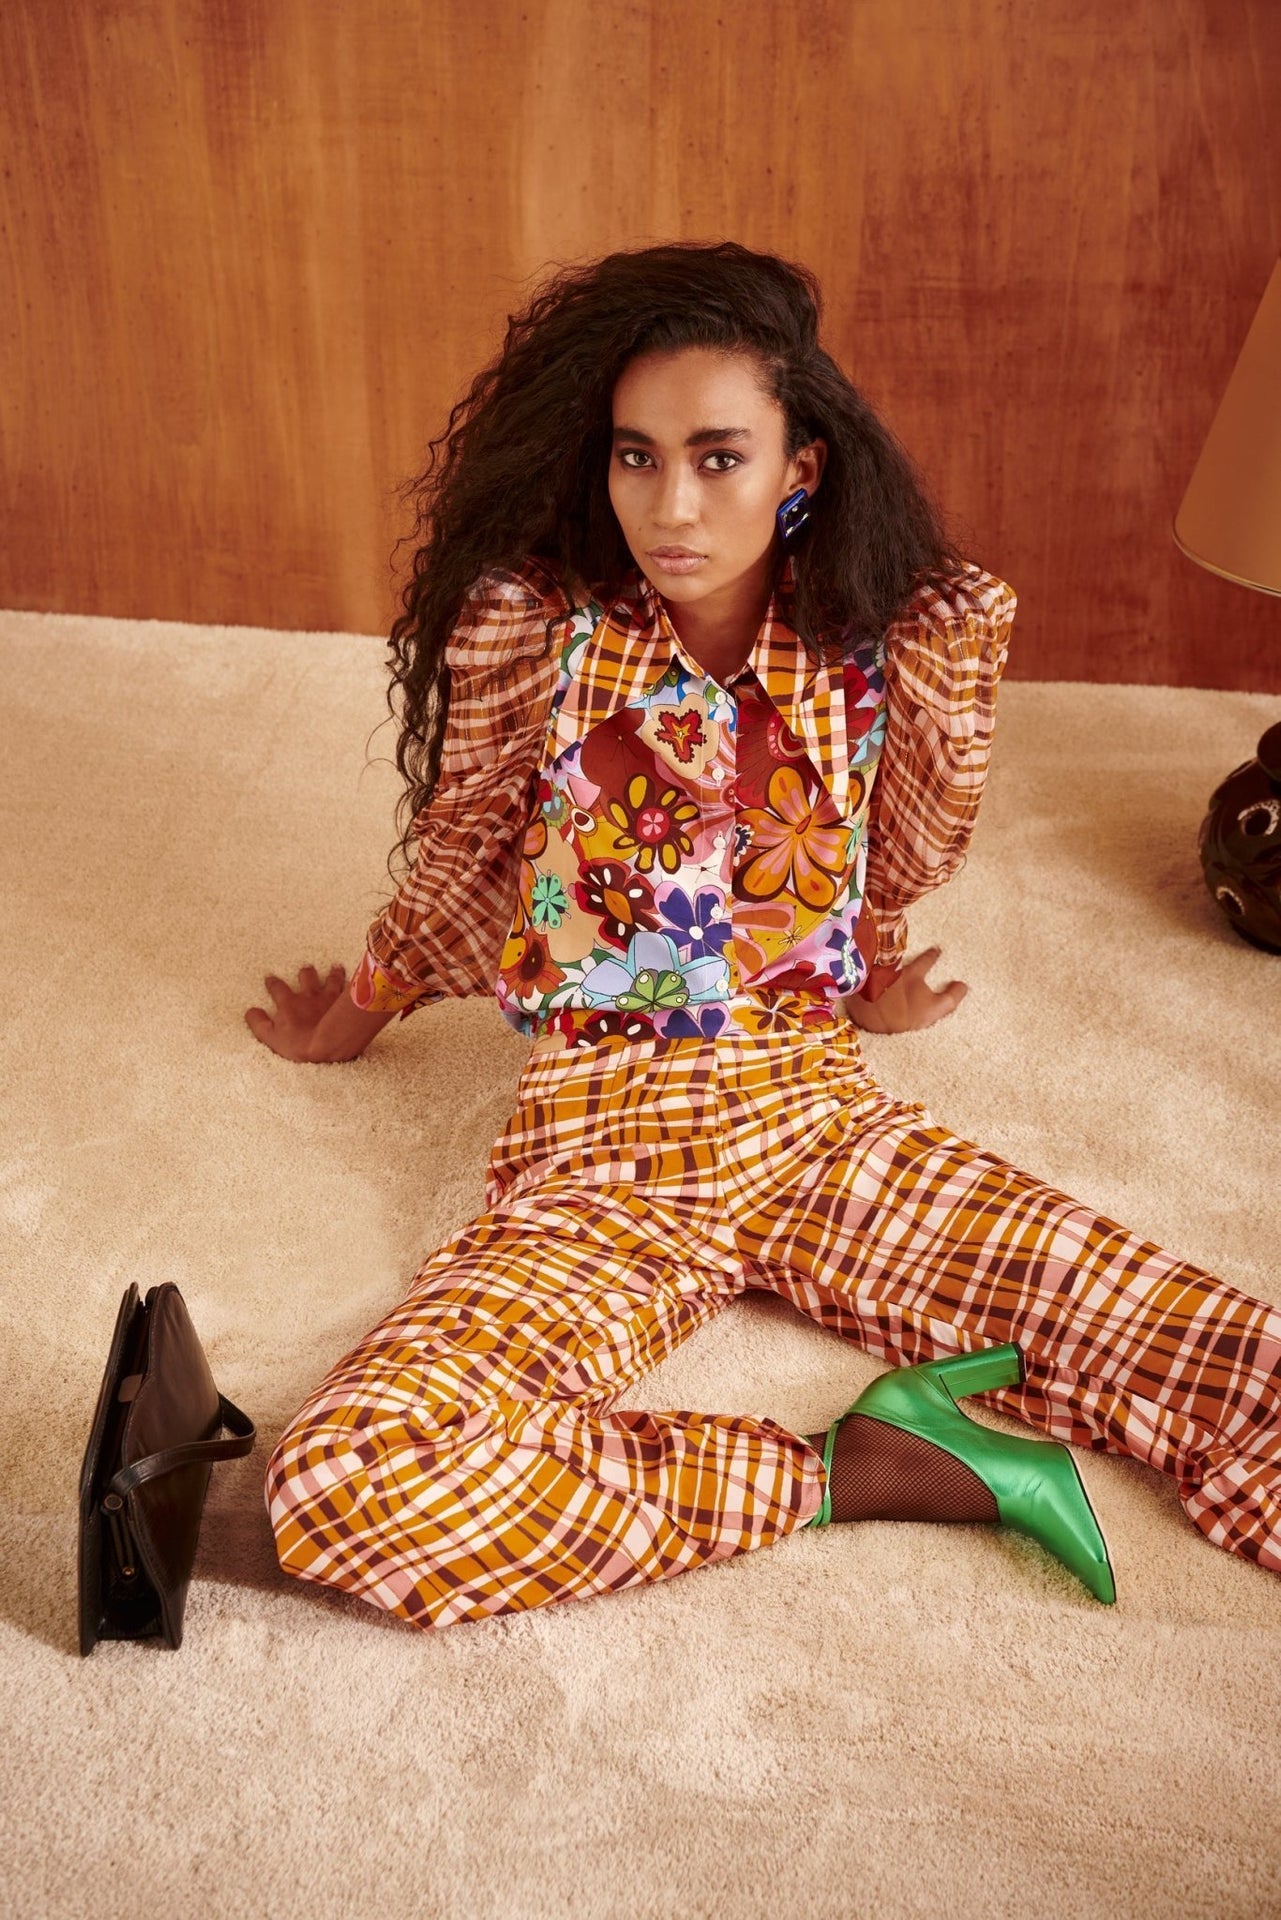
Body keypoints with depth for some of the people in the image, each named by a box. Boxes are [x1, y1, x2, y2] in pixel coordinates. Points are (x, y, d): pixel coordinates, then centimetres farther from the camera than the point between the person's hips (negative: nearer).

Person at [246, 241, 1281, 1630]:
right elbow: (456, 866, 11)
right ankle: (853, 1472, -15)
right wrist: (349, 1024, 26)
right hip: (602, 1155, 1)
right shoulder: (529, 622, -8)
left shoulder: (905, 641, -6)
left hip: (822, 1122, 0)